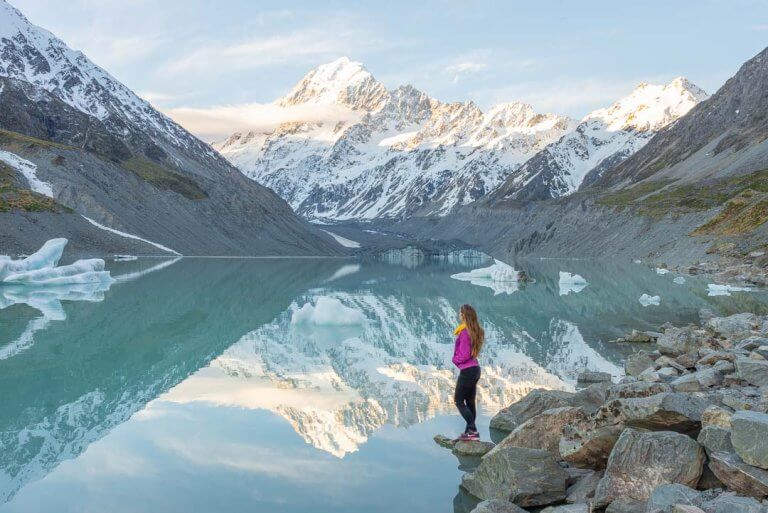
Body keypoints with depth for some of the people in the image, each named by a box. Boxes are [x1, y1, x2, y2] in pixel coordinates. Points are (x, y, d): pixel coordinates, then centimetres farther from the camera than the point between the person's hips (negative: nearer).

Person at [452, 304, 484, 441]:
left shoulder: (464, 332, -20)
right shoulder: (475, 331, 8)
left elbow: (464, 355, -20)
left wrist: (456, 360, -1)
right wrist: (458, 358, 3)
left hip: (467, 371, -9)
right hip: (475, 369, 9)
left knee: (459, 401, 0)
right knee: (470, 402, 13)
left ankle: (473, 430, -5)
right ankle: (470, 431, 18)